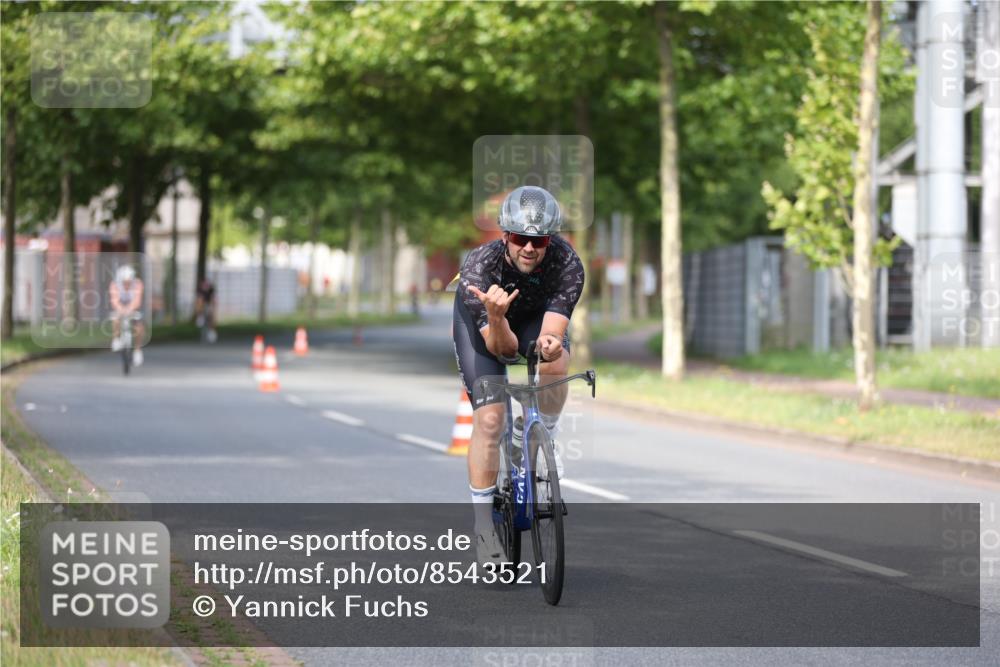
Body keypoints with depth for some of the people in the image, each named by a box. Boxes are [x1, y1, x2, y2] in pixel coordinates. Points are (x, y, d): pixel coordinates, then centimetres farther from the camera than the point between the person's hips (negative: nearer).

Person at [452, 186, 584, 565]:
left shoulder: (567, 264, -34)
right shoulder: (478, 267, -37)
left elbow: (552, 330, -39)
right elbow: (503, 349, -36)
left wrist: (548, 343, -63)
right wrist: (495, 317, -57)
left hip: (536, 314, 2)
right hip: (481, 319, -1)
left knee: (555, 364, -33)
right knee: (489, 419, -16)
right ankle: (484, 526, -3)